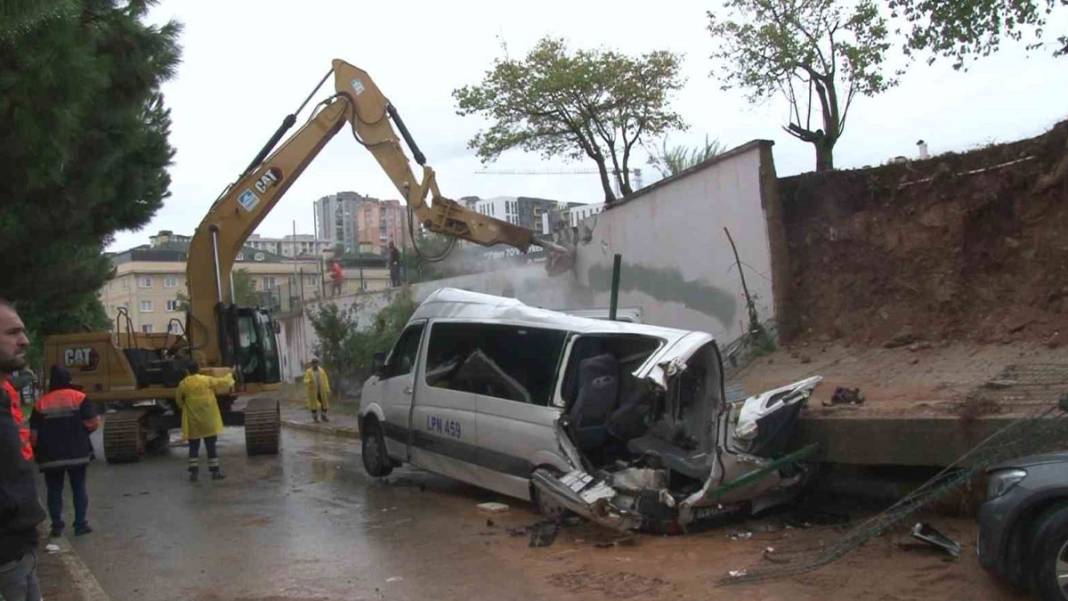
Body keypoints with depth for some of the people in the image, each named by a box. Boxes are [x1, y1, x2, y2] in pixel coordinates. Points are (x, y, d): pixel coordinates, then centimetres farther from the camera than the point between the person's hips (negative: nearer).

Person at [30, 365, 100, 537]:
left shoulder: (41, 403, 1)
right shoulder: (79, 398, -5)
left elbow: (34, 434, 1)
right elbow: (93, 423, -12)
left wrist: (36, 451, 15)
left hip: (51, 456, 1)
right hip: (77, 454, -1)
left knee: (54, 491, 11)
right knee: (79, 489, 9)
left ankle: (57, 526, 10)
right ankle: (80, 524, 8)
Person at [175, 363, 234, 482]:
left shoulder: (183, 384, -3)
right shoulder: (207, 380, -5)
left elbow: (178, 399, 8)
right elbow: (223, 382, 5)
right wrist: (230, 376, 26)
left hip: (192, 421, 1)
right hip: (208, 421, -1)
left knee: (193, 447, 10)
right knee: (211, 446, 6)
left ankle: (193, 472, 7)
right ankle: (215, 471, 8)